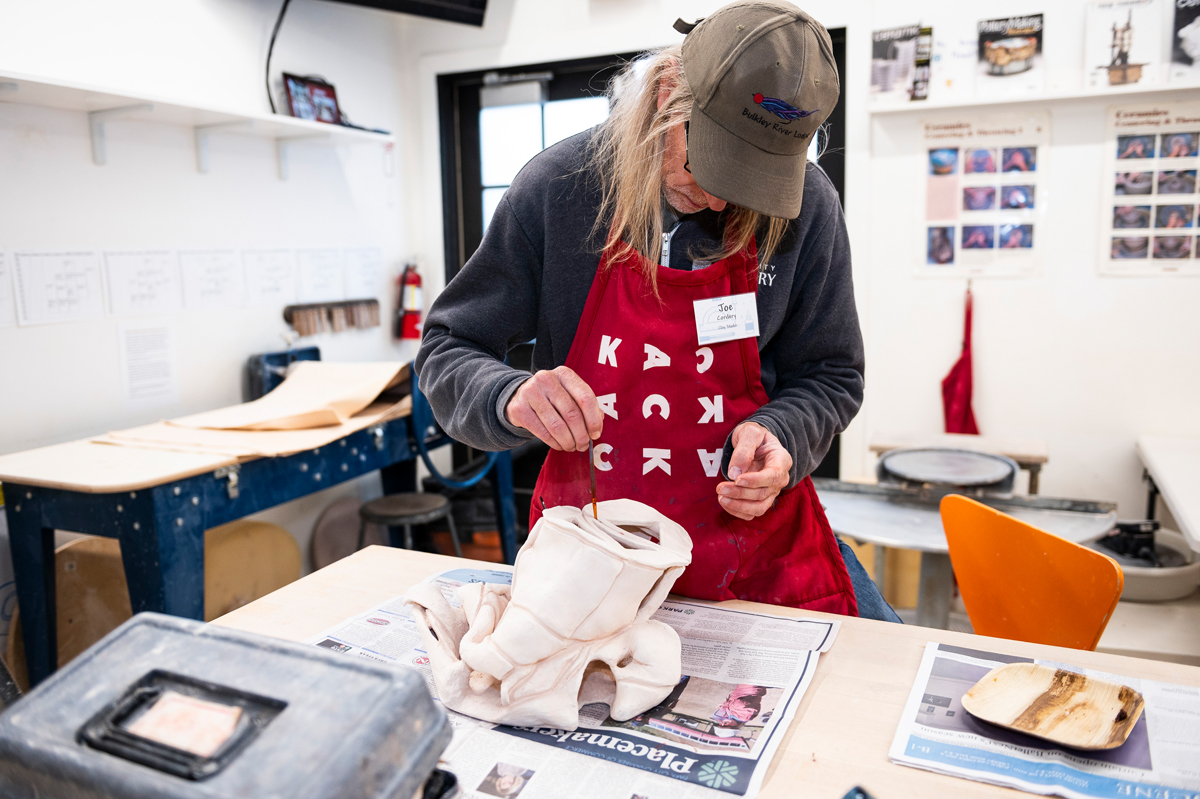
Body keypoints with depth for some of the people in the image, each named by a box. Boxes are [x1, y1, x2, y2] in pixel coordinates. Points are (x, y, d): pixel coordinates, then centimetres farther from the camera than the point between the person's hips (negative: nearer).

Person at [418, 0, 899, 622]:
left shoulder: (805, 207, -9)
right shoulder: (558, 186, -12)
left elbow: (830, 376, 3)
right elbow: (447, 350, -6)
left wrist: (779, 433, -19)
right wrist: (511, 398, -28)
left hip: (755, 530, 1)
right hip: (588, 528, 0)